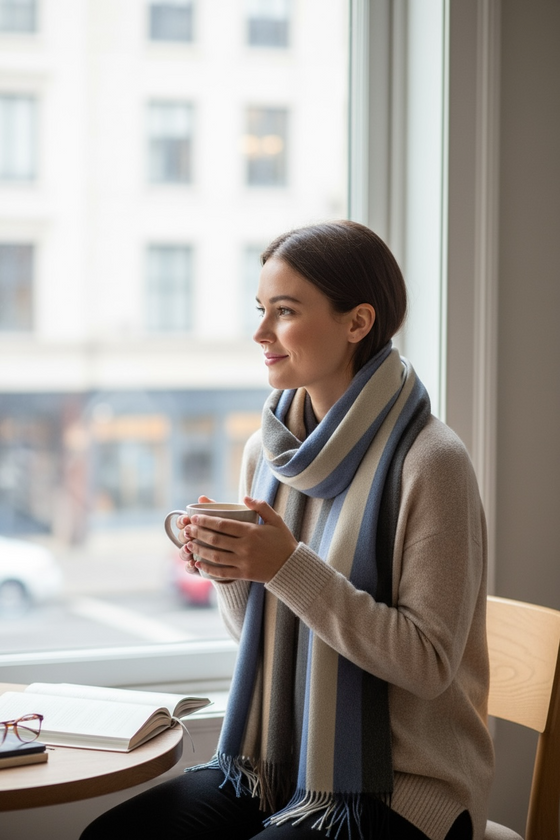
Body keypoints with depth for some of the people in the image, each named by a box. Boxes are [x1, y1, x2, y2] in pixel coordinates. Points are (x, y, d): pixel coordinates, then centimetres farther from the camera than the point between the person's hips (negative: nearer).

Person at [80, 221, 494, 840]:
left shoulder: (428, 463, -16)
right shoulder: (267, 450, 5)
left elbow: (429, 663, -18)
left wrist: (290, 568, -24)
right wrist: (227, 569, -8)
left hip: (396, 789, -6)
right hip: (274, 766, 6)